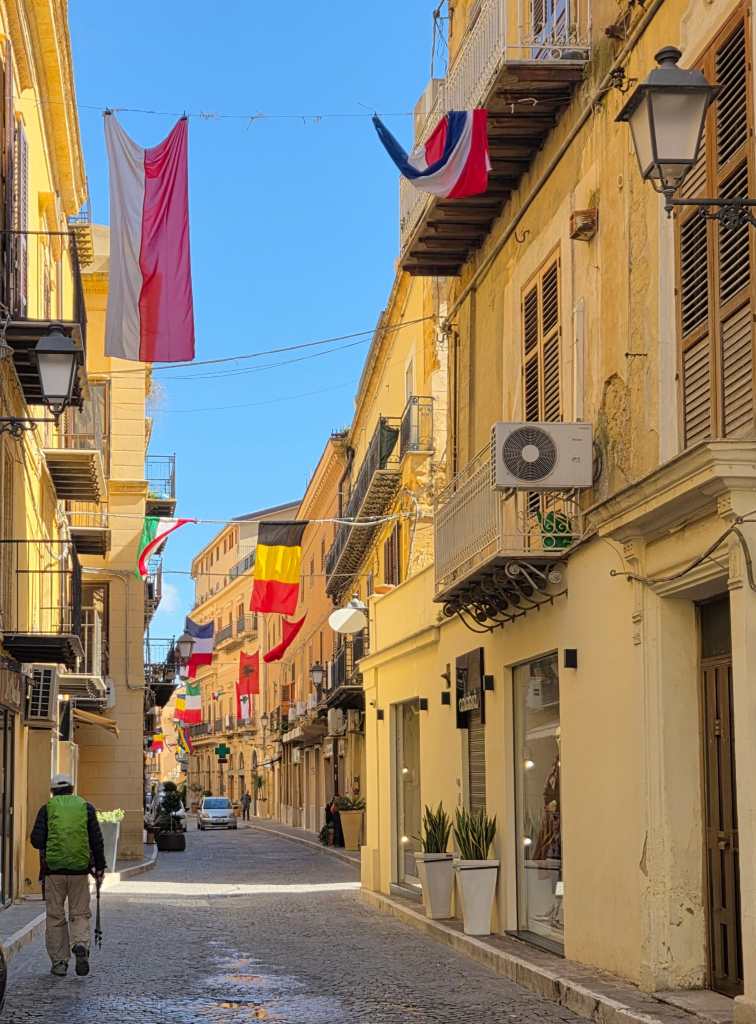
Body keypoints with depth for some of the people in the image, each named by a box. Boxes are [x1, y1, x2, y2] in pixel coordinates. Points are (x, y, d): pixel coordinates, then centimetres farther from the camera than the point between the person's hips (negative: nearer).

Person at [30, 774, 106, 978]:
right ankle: (80, 945, -17)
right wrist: (99, 868, 9)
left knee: (55, 916, 8)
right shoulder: (86, 808, 7)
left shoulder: (47, 809, 4)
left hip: (53, 869, 0)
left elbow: (36, 840, -5)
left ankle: (59, 962, 7)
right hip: (79, 869, 1)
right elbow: (96, 840, 2)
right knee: (79, 913, 10)